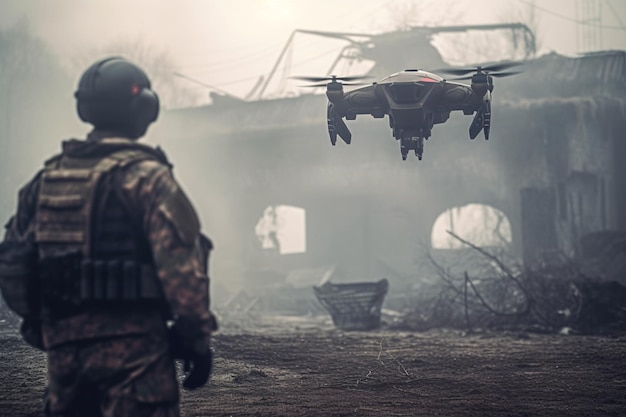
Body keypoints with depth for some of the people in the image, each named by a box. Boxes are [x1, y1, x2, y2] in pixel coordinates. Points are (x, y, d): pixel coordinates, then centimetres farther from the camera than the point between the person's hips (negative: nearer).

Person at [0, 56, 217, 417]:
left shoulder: (48, 177, 10)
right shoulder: (146, 177, -9)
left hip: (63, 345, 6)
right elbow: (180, 266, -16)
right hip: (131, 345, -6)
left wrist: (36, 321, 24)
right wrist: (198, 339, -10)